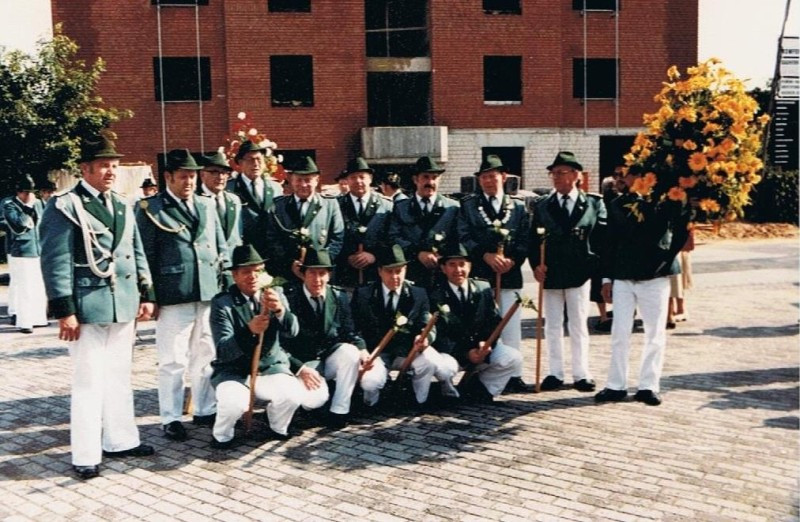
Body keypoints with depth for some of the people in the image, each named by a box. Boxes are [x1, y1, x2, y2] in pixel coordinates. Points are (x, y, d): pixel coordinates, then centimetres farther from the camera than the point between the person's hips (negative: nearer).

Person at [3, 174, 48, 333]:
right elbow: (18, 227, -17)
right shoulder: (9, 205, -4)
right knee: (24, 289, -6)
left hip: (39, 252, 5)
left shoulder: (38, 203, 12)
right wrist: (28, 207, -14)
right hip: (20, 254, -5)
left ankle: (38, 318, 19)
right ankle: (24, 322, 1)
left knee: (40, 288, 9)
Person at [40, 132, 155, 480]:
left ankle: (120, 440, 27)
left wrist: (145, 294, 12)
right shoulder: (64, 206, -7)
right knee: (89, 382, -1)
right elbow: (56, 262, -12)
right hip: (88, 308, -7)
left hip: (124, 306, 7)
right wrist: (64, 311, -16)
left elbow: (137, 254, 18)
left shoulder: (123, 207, 14)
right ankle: (85, 455, 9)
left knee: (119, 378, 15)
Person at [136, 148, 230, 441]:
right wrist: (151, 296, -5)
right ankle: (171, 418, 13)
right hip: (172, 297, -5)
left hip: (209, 294, 5)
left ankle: (205, 410, 25)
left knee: (206, 356, 12)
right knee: (173, 361, 1)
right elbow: (146, 256, -2)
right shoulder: (151, 209, -1)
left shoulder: (207, 206, 15)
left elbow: (222, 247, 19)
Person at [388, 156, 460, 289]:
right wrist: (418, 253, -12)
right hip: (410, 275, 0)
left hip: (444, 274, 0)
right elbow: (394, 237, 1)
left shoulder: (453, 207, 11)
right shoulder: (401, 207, 13)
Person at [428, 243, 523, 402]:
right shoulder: (436, 295, -7)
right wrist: (465, 354, -26)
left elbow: (495, 322, 1)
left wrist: (487, 344, -21)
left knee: (513, 358, -20)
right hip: (452, 352, -3)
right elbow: (440, 335, -12)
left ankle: (477, 388, 1)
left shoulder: (484, 288, 4)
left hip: (482, 348, 3)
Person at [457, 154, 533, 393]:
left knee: (512, 327, 3)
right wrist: (486, 255, -15)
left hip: (510, 275, 1)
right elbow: (463, 237, -3)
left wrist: (513, 260, -12)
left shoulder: (518, 206, 12)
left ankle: (513, 375, 10)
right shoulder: (468, 205, 7)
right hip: (479, 276, -1)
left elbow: (525, 240, 5)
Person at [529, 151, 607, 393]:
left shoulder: (594, 204, 2)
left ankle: (581, 375, 13)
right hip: (550, 274, 2)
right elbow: (533, 240, 4)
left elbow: (603, 237, 0)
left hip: (580, 273, -2)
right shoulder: (542, 206, 7)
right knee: (552, 326, 8)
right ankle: (555, 373, 16)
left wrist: (595, 265, -7)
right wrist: (536, 264, -9)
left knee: (579, 326, 6)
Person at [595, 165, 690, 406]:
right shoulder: (617, 205, 8)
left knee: (655, 334, 4)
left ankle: (649, 386, 13)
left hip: (655, 277, -2)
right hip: (623, 278, 2)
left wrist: (669, 255, -8)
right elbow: (610, 243, 8)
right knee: (619, 334, 4)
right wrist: (607, 278, 5)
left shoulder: (664, 201, -2)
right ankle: (616, 386, 12)